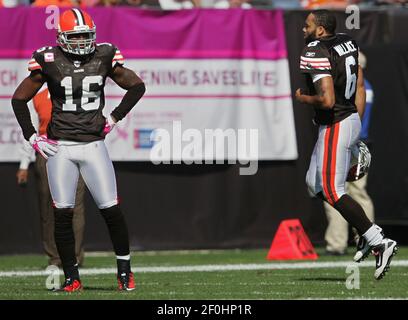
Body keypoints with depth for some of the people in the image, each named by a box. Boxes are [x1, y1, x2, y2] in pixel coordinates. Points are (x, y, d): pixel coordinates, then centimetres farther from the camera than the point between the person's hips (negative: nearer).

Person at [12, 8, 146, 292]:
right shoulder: (49, 61, -3)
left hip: (93, 144, 1)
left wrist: (114, 118, 6)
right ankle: (71, 277, 7)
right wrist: (32, 136, 1)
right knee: (63, 214, -3)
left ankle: (125, 269, 12)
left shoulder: (104, 58, 1)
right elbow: (19, 99, 7)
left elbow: (137, 86, 13)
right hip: (60, 147, -1)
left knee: (112, 210, -5)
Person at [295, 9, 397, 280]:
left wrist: (304, 98, -8)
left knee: (333, 191, -4)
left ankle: (379, 242, -7)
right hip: (352, 121, 9)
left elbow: (327, 100, -27)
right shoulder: (347, 42, 8)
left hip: (335, 127, -9)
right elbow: (360, 88, 14)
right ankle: (369, 234, 15)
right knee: (315, 184, 18)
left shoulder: (315, 53, -19)